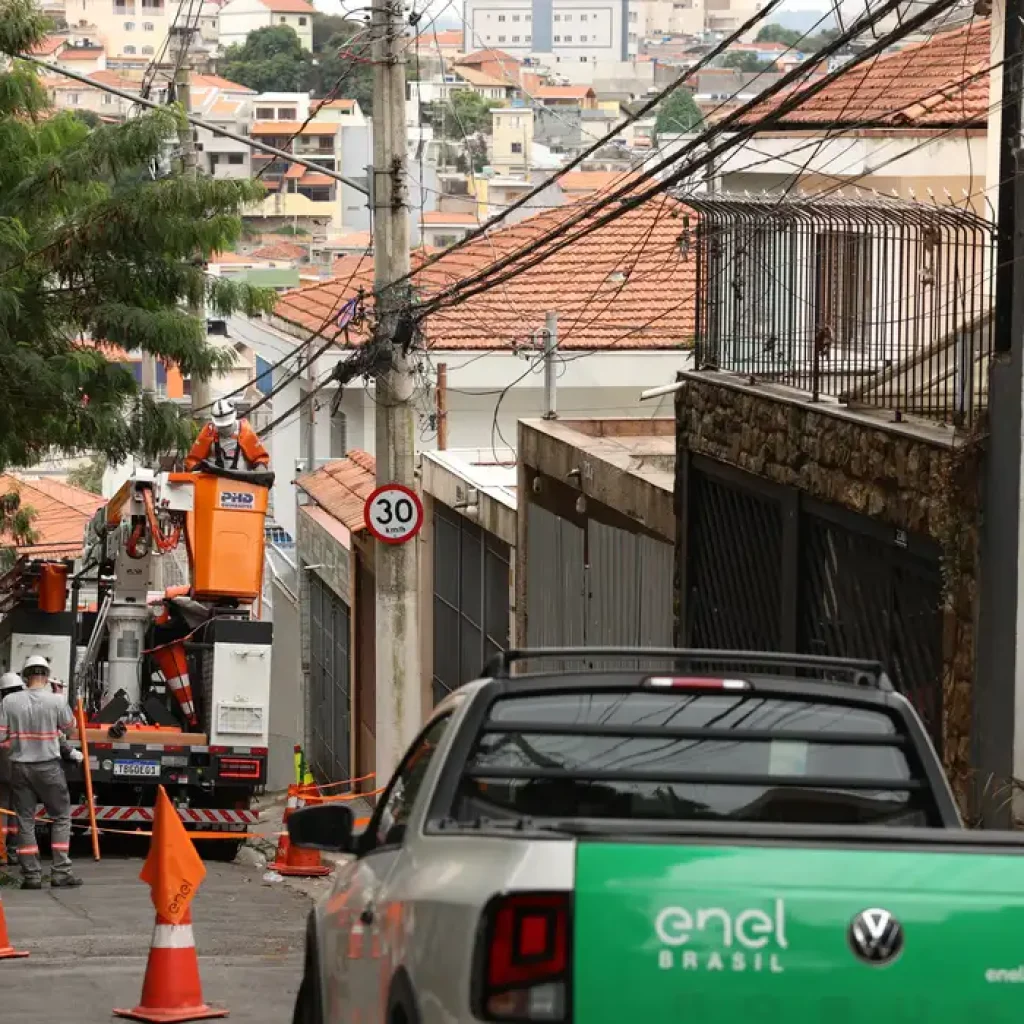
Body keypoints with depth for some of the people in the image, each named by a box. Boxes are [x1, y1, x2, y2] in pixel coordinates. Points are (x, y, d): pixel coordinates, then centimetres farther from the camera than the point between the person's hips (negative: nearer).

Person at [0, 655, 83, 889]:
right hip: (48, 766, -2)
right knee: (61, 817, 9)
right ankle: (61, 872, 2)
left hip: (20, 767, 2)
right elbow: (69, 727, 5)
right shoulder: (56, 701, -10)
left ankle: (31, 874, 6)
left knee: (25, 821, 8)